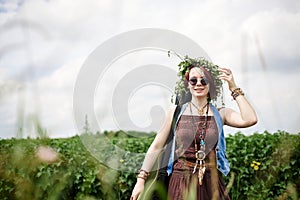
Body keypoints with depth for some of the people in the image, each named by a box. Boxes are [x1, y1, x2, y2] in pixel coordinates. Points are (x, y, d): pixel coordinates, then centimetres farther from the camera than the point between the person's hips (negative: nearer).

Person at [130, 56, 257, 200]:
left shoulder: (220, 114, 2)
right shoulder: (176, 112, 2)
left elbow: (250, 119, -15)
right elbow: (156, 147, 2)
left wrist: (234, 89, -9)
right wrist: (141, 180, -3)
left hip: (211, 184, 1)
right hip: (181, 183, 0)